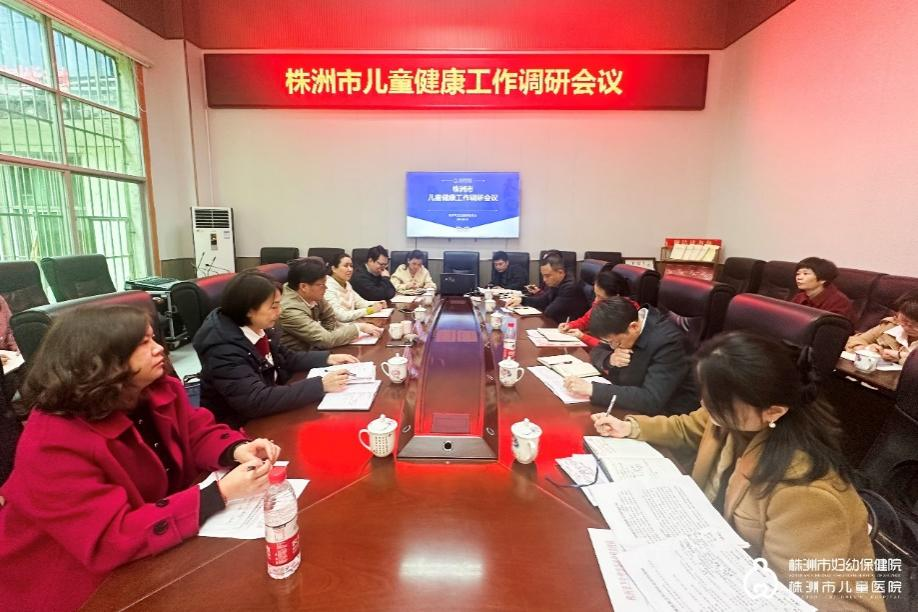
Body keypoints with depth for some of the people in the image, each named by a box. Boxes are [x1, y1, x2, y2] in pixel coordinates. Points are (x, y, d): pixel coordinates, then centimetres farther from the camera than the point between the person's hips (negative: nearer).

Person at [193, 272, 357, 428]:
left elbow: (286, 358, 13)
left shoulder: (261, 328, -5)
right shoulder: (223, 350, -27)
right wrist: (320, 385, -33)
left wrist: (327, 358, -1)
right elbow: (257, 401, -34)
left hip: (265, 417, 7)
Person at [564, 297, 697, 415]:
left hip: (666, 416, -6)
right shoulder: (622, 325, -8)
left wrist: (592, 389, -35)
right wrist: (610, 359, -19)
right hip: (634, 404, 6)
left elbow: (651, 400, -33)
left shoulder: (667, 341, -27)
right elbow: (597, 351, 5)